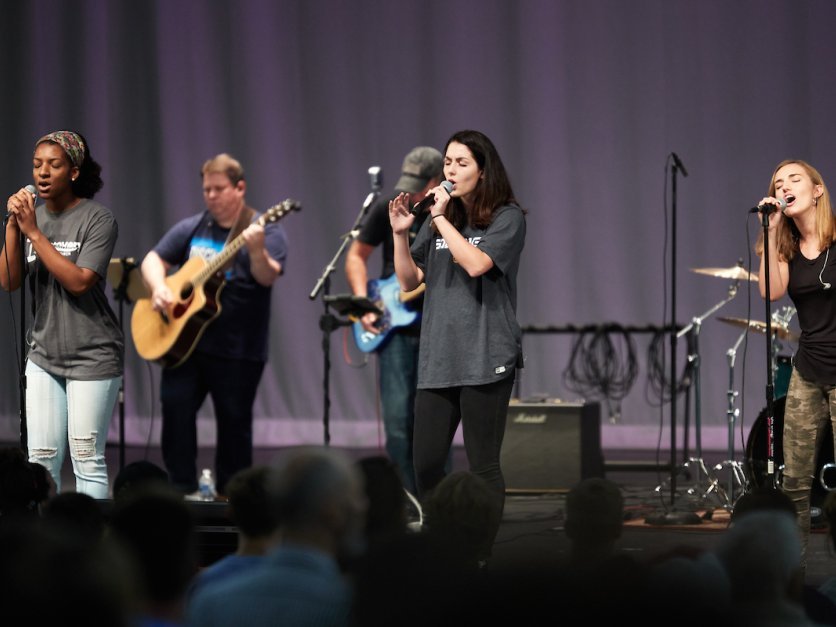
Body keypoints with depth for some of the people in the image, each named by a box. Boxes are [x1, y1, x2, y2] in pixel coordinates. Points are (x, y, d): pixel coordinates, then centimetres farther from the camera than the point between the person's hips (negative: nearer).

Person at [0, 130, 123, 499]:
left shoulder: (98, 219, -8)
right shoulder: (32, 216, 8)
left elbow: (79, 281, -20)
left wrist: (34, 233, -19)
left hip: (91, 356, -5)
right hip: (44, 355, 5)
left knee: (86, 459, -4)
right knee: (41, 459, 3)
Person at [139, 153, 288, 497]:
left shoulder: (264, 230, -3)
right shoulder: (191, 229, 12)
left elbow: (267, 277, -18)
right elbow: (153, 260, 14)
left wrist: (257, 250, -39)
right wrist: (159, 288, -7)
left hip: (238, 350, -4)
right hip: (185, 342, 4)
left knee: (234, 424, 3)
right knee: (175, 408, -8)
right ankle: (181, 491, 0)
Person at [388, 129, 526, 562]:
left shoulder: (507, 218, -2)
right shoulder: (440, 221, 14)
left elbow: (476, 263, -17)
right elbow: (409, 281, 15)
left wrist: (441, 219, -11)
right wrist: (401, 234, 2)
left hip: (485, 358, -6)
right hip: (438, 359, 6)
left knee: (483, 465, -2)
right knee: (425, 465, 3)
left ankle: (479, 559, 5)